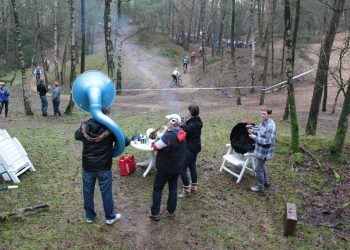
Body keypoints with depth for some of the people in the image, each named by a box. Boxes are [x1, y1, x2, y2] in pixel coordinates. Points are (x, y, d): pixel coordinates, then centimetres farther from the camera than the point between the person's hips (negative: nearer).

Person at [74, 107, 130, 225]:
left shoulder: (85, 126, -9)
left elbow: (76, 136, 12)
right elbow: (126, 141, -12)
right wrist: (114, 147, 6)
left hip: (87, 166, 2)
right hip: (104, 167, -2)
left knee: (88, 192, 18)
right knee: (106, 193, 13)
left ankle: (89, 216, 33)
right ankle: (110, 217, 28)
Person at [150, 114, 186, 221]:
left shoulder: (169, 136, -29)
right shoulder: (182, 134, -3)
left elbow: (155, 147, -20)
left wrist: (163, 132, -17)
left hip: (165, 168, -7)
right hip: (177, 167, 7)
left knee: (157, 189, 8)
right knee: (173, 188, 18)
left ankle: (155, 213, 15)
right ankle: (171, 211, 28)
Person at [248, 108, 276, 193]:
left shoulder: (270, 126, -29)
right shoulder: (264, 122, 2)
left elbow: (268, 141, -30)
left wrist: (255, 137, -28)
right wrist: (253, 131, 1)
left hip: (263, 151, -10)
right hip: (261, 150, 10)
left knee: (258, 169, 3)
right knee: (261, 166, 26)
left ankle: (260, 187, 19)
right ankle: (266, 182, 43)